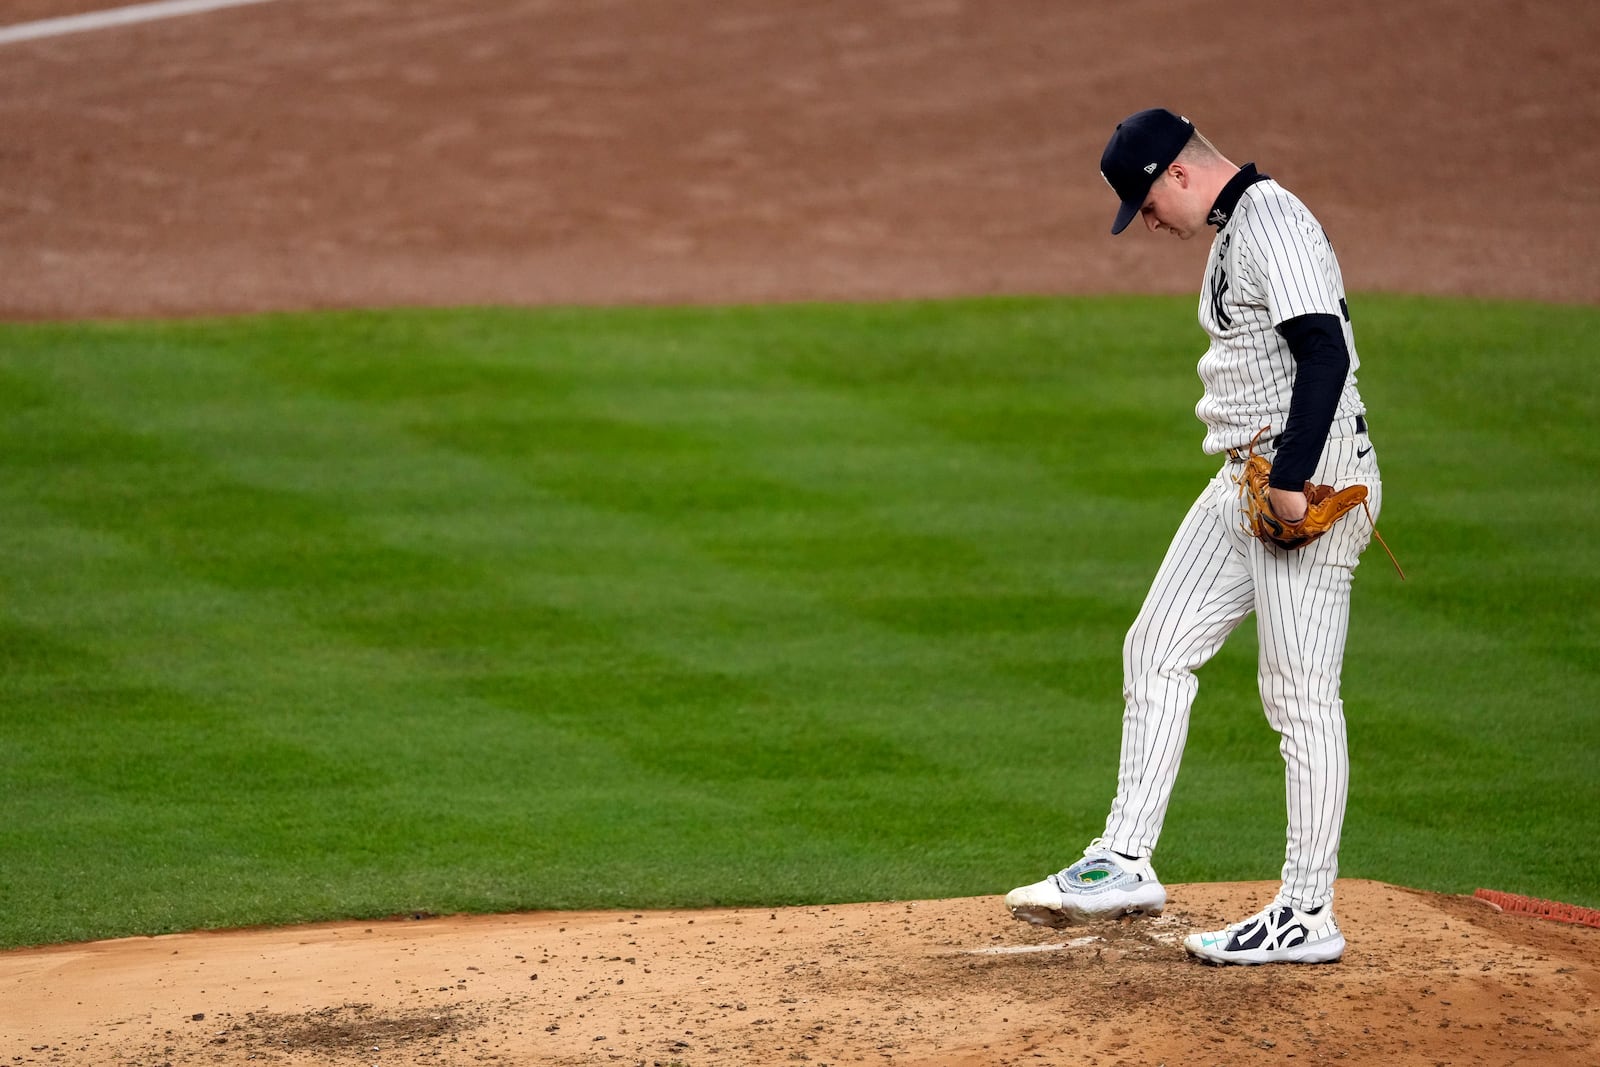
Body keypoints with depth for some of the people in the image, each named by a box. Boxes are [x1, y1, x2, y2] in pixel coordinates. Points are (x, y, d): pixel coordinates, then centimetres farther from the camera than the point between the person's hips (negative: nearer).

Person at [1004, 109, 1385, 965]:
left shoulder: (1273, 222, -15)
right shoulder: (1233, 229, 17)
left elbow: (1325, 351, -25)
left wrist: (1294, 478, -27)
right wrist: (1266, 476, 20)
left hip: (1311, 481, -11)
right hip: (1247, 478, 11)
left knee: (1300, 695, -6)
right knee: (1157, 649, 11)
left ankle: (1308, 917, -1)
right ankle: (1124, 863, 14)